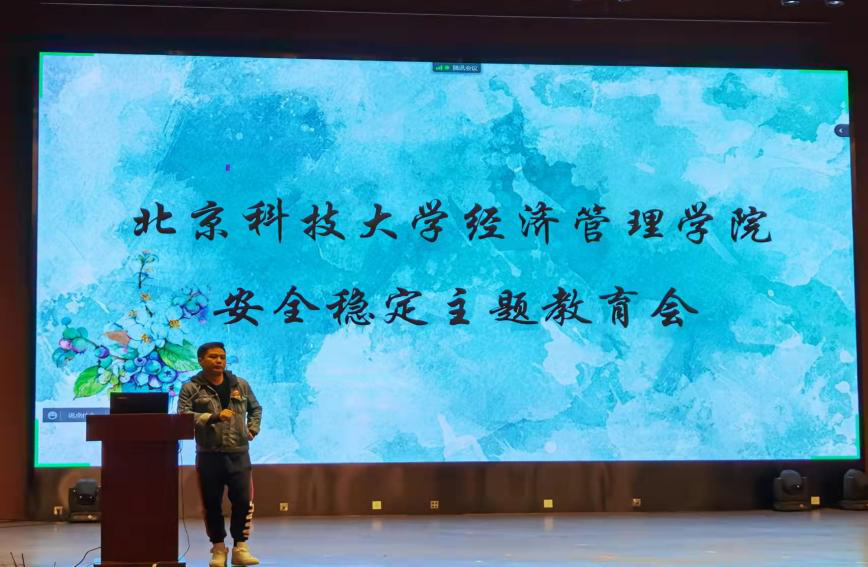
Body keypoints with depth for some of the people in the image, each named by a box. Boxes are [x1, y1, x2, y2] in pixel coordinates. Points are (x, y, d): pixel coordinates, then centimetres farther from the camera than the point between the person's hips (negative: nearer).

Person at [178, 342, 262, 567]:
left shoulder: (240, 385, 11)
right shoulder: (191, 389, -1)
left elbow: (255, 408, 25)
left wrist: (252, 429, 10)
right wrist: (214, 417, -23)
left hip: (238, 455, 2)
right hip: (208, 456, -2)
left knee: (243, 502, -3)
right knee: (212, 504, 5)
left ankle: (240, 548, 7)